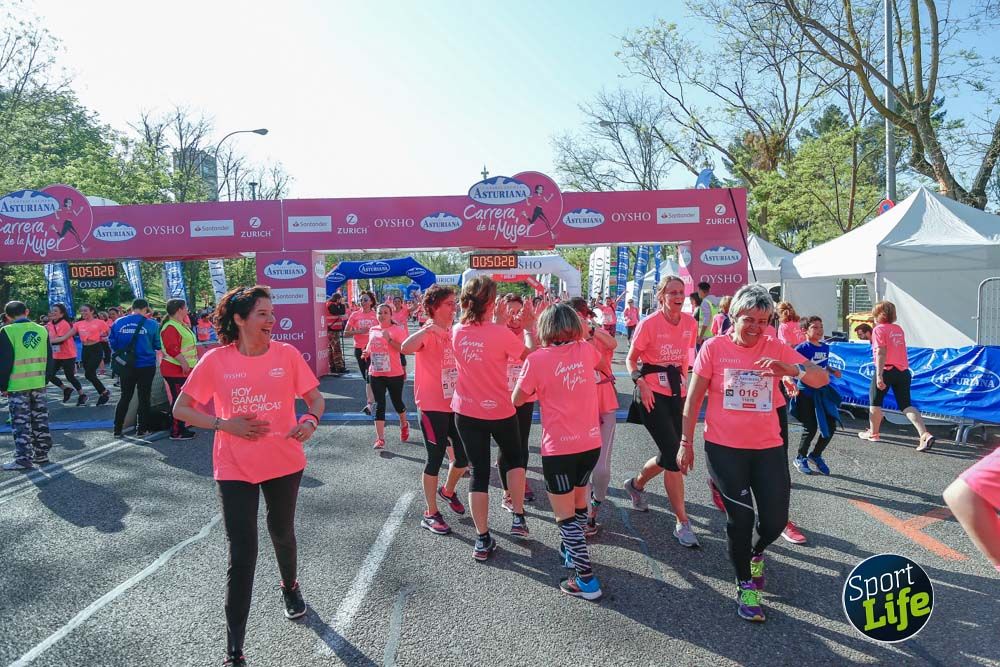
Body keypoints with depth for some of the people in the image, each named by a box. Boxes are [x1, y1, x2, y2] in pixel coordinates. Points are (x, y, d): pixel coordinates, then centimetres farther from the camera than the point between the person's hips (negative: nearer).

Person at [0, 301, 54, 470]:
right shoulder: (42, 330, 6)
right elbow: (49, 358, 9)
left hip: (17, 385, -5)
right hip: (39, 383, 5)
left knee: (21, 423, 0)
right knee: (40, 420, 12)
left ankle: (23, 458, 2)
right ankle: (41, 454, 20)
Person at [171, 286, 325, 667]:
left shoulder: (287, 354, -7)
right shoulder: (216, 360, -10)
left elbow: (315, 398, 2)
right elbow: (181, 410, -3)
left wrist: (311, 421, -21)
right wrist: (225, 425, -17)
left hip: (284, 463, 2)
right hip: (235, 469, -2)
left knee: (282, 532, 23)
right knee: (242, 555, -4)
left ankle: (290, 586, 55)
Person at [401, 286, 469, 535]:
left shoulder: (455, 332, 8)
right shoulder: (426, 333, -12)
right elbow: (405, 348, -35)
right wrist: (429, 328, -42)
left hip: (455, 403, 7)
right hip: (433, 406, -7)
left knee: (464, 455, 12)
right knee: (436, 458, 0)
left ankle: (447, 491, 41)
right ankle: (430, 514, 15)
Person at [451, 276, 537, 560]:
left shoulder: (457, 332, -6)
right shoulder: (501, 333, -19)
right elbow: (531, 355, -4)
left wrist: (498, 323, 16)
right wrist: (528, 327, 7)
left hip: (466, 411, 3)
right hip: (499, 411, -3)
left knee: (479, 473, 10)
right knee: (514, 458, 25)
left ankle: (483, 540, 13)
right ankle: (518, 518, 26)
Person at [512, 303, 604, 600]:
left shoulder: (537, 359, -10)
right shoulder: (586, 350, 2)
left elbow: (516, 400, 1)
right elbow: (599, 360, 29)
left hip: (559, 447, -5)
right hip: (591, 442, 5)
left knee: (565, 516, 5)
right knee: (579, 504, 26)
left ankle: (587, 580, 5)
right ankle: (573, 551, 42)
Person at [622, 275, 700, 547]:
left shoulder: (690, 323, 3)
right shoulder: (649, 324, -12)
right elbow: (630, 360, -6)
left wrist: (685, 381, 13)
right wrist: (641, 383, -20)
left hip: (677, 394, 6)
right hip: (653, 395, -6)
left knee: (670, 455, 11)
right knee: (673, 455, -12)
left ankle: (636, 484, 41)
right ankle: (682, 522, -2)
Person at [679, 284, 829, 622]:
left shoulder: (776, 349, 1)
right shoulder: (714, 347, -5)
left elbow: (821, 378, -7)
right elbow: (693, 399, -1)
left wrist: (791, 369, -28)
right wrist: (686, 442, -2)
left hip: (768, 447, 3)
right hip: (724, 448, -2)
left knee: (775, 520, 5)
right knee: (740, 517, 1)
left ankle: (756, 551, 41)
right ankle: (745, 586, 23)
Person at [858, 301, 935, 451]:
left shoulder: (879, 329, -7)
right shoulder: (899, 329, 14)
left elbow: (881, 353, -17)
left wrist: (879, 375, -21)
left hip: (887, 370, -6)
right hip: (903, 371, 6)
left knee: (875, 401, 14)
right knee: (906, 405, 6)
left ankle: (873, 433, 26)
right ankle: (925, 434, -11)